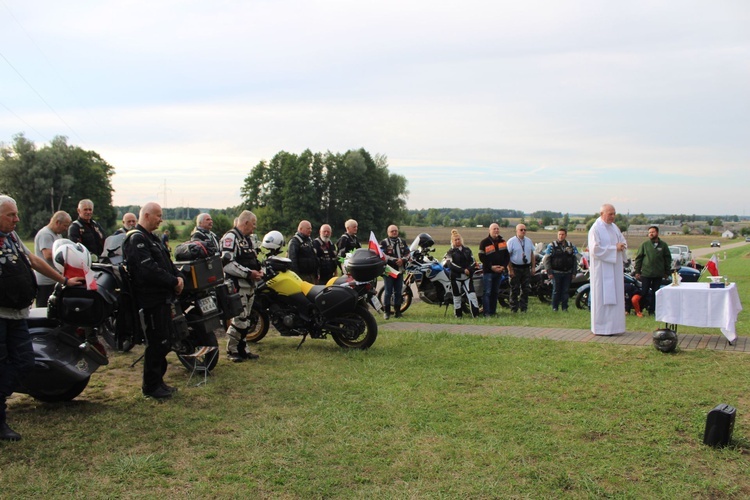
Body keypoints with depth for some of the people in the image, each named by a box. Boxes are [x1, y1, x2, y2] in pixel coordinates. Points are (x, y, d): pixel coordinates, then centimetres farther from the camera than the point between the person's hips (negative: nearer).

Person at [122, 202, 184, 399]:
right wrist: (174, 282, -17)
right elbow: (149, 270, -24)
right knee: (157, 344, -5)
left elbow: (167, 263, 19)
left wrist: (178, 276, 1)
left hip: (163, 298, 10)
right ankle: (151, 387, 6)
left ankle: (158, 381, 26)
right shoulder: (136, 239, -15)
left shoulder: (153, 238, 18)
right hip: (151, 300, -10)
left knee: (164, 342, 16)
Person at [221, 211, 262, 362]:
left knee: (246, 320, 14)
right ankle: (231, 351, 3)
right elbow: (227, 264, -23)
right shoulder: (230, 237, -13)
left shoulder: (248, 239, 20)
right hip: (237, 285, -10)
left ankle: (242, 349, 22)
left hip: (249, 285, 10)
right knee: (239, 319, -10)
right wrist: (248, 273, -21)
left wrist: (258, 271, 7)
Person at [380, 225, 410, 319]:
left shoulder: (402, 242, 14)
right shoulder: (384, 243, -3)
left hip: (400, 270, 5)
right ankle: (387, 312, 2)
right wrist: (394, 260, -21)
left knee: (398, 292, 8)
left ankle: (397, 311, 16)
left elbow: (407, 253, 9)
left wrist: (402, 260, -12)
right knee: (388, 292, -4)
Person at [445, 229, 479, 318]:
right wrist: (463, 270, -18)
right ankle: (458, 314, 14)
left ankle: (476, 314, -6)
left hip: (467, 275, 2)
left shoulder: (467, 250, 13)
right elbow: (451, 265, -11)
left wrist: (469, 270, -12)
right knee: (457, 295, 3)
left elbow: (473, 261, 8)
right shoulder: (451, 252, 2)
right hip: (456, 277, -2)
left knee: (472, 294, -8)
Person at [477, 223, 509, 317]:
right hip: (488, 271, -6)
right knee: (487, 292, -8)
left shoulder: (502, 242, 12)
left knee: (495, 292, 11)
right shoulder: (484, 242, -6)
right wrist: (491, 267, -16)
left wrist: (504, 266, -4)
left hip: (499, 271, 6)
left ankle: (493, 311, 18)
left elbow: (507, 256, 12)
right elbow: (482, 257, -9)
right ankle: (487, 312, -6)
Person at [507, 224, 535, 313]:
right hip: (515, 268, -5)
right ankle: (514, 309, 7)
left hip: (526, 268, 5)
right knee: (515, 290, 0)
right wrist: (510, 270, -15)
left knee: (526, 290, 7)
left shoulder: (529, 241, 11)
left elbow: (532, 254, 16)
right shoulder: (511, 241, -7)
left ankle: (523, 308, 16)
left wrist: (533, 267, 7)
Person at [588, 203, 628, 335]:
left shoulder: (615, 227, 14)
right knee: (602, 298, -5)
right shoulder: (595, 229, -9)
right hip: (602, 269, -8)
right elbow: (595, 249, -17)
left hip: (615, 268, 8)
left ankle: (613, 327, 14)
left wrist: (622, 246, -4)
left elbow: (623, 242, 19)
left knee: (615, 297, 7)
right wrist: (614, 248, -18)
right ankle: (601, 328, 1)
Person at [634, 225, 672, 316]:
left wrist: (667, 272, 8)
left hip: (658, 274, 2)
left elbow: (668, 258, 11)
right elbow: (638, 258, 3)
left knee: (655, 293, 8)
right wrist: (637, 271, -1)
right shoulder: (644, 244, 2)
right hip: (646, 273, -2)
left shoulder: (663, 245, 5)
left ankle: (652, 310, 16)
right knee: (644, 292, 0)